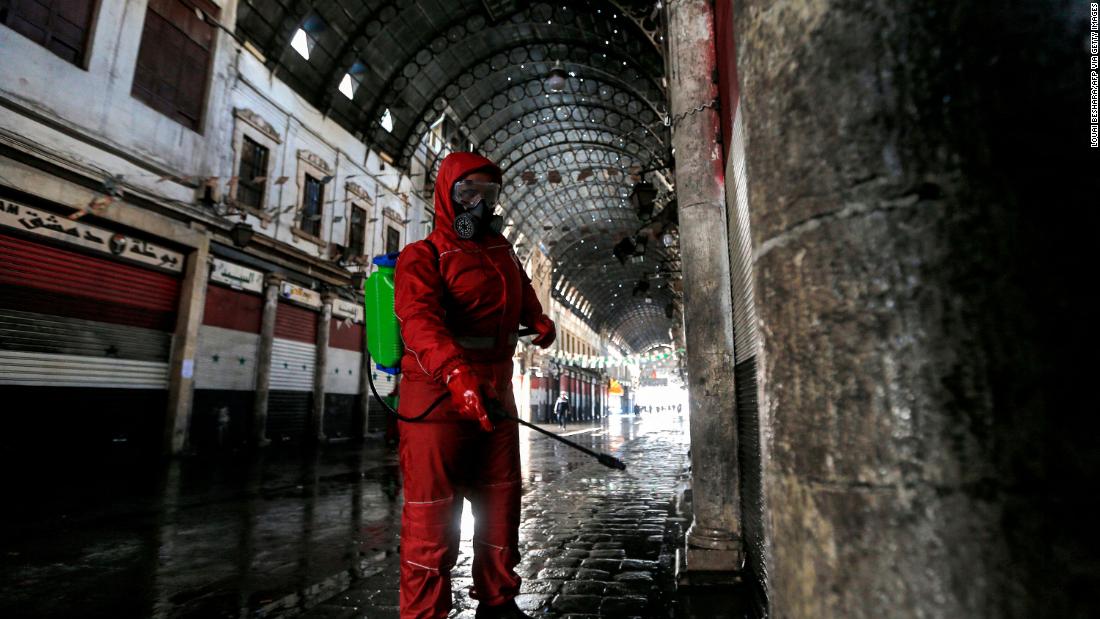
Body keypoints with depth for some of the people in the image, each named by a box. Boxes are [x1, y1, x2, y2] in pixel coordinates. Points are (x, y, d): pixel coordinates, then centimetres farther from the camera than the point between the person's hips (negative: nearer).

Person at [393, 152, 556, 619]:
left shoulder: (501, 249, 15)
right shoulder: (422, 257, -6)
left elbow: (521, 290, 36)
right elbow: (419, 319, -26)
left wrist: (538, 318, 19)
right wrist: (456, 373, -41)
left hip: (495, 398, 7)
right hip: (438, 395, -7)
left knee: (501, 504, 16)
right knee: (432, 515, -1)